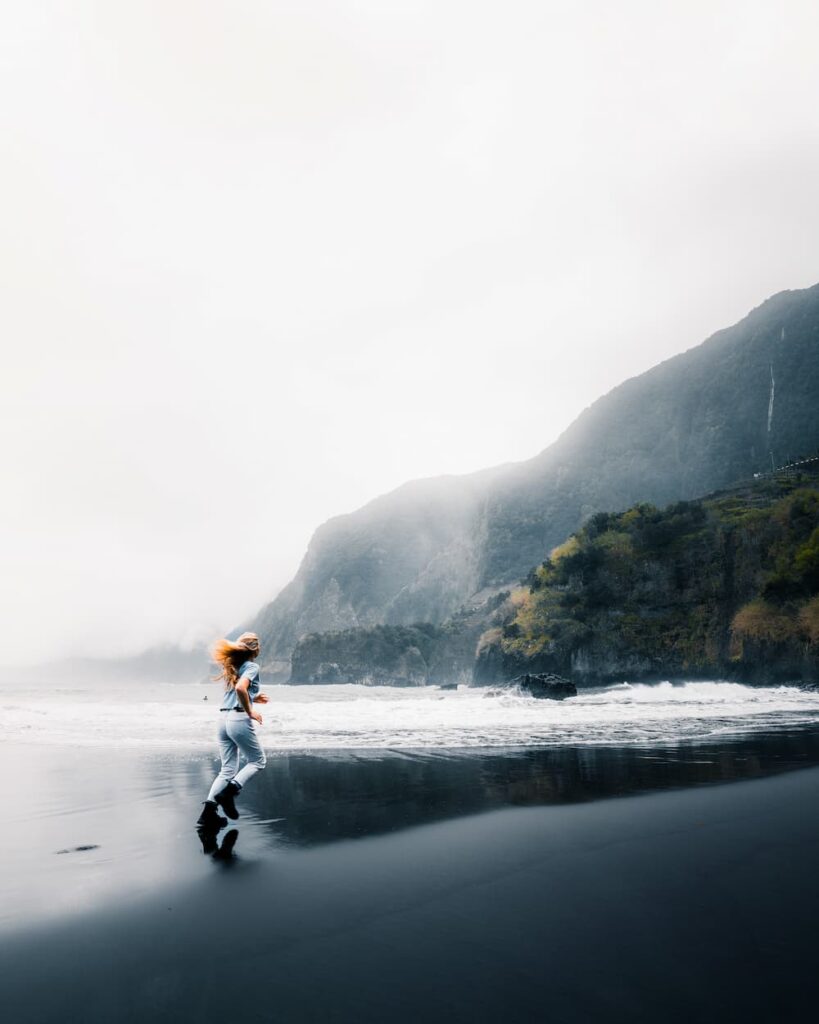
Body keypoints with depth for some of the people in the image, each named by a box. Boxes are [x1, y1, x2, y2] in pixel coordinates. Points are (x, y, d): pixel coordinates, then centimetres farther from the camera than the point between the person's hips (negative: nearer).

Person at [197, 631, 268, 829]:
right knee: (258, 761, 11)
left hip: (223, 718, 8)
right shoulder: (252, 666, -7)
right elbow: (240, 688, -25)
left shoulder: (234, 666, 17)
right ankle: (229, 792, -5)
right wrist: (250, 711, -15)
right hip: (239, 719, -7)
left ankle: (209, 810, 2)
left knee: (228, 769, 14)